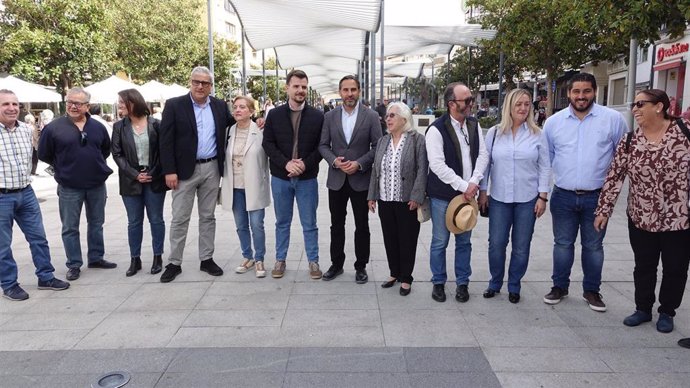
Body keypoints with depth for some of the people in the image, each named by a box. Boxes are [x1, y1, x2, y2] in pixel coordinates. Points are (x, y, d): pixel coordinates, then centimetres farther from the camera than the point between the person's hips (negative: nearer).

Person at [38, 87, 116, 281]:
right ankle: (74, 265, 16)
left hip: (97, 185, 3)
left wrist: (95, 165, 10)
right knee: (70, 228, 5)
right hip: (69, 188, -3)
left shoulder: (98, 127, 3)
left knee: (96, 223, 14)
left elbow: (106, 150, 17)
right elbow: (44, 154, 2)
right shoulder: (53, 127, -6)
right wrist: (64, 167, 5)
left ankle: (96, 258, 28)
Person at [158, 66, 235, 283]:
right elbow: (166, 141, -7)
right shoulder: (174, 105, -4)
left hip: (212, 169, 3)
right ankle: (174, 263, 14)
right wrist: (169, 171, -13)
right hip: (185, 170, -3)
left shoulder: (220, 106, 7)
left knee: (208, 216, 11)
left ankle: (206, 259, 22)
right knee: (179, 219, 3)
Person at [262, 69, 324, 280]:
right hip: (280, 178, 1)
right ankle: (280, 260, 27)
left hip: (307, 178, -1)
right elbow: (268, 144, -3)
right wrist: (286, 163, -16)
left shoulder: (317, 116, -1)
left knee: (309, 223, 8)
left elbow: (322, 146, -2)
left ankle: (313, 261, 21)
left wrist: (305, 164, -16)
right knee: (282, 222, 14)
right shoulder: (274, 115, 1)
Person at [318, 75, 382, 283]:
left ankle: (361, 266, 22)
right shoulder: (330, 116, 3)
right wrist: (334, 160, -14)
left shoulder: (371, 116, -3)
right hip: (336, 179, 2)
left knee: (362, 226, 8)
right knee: (336, 225, 12)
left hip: (361, 179, -2)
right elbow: (323, 145, 4)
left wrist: (359, 163, -16)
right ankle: (336, 264, 27)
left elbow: (377, 146, -4)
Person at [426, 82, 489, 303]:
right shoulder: (436, 129, -13)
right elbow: (437, 165, -19)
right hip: (443, 195, -5)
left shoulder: (474, 125, 6)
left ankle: (462, 283, 27)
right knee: (440, 242, 7)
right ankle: (438, 283, 23)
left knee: (464, 241, 13)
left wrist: (473, 182, -12)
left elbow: (483, 155, 3)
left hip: (468, 193, 5)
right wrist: (463, 186, -19)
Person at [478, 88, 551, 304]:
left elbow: (545, 167, 2)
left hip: (527, 199, 0)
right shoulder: (494, 133, 1)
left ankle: (514, 286, 25)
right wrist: (482, 192, 2)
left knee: (521, 246, 8)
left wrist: (542, 197, -3)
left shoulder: (537, 134, 1)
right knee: (496, 243, 5)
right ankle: (495, 283, 24)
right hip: (499, 198, 0)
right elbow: (485, 164, 5)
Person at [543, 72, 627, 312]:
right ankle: (560, 287, 27)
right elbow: (546, 157, 10)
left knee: (593, 246, 12)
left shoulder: (613, 119, -4)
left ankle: (591, 291, 27)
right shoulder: (553, 122, 1)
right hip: (563, 196, 1)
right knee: (563, 244, 12)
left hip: (597, 197, -1)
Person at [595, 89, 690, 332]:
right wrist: (603, 210, -3)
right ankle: (643, 309, 33)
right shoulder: (629, 142, -3)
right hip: (641, 219, 2)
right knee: (644, 267, 15)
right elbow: (614, 177, -2)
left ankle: (667, 312, 32)